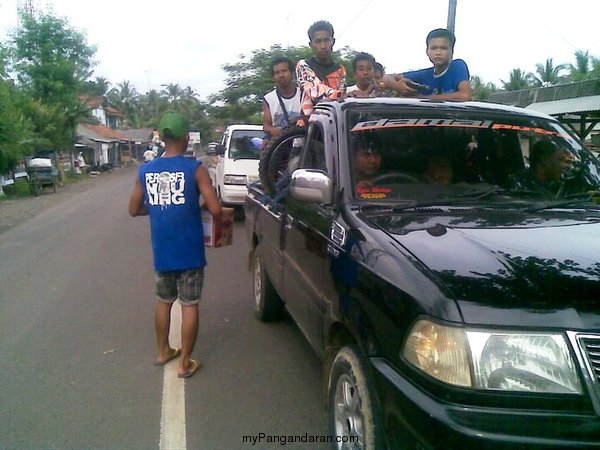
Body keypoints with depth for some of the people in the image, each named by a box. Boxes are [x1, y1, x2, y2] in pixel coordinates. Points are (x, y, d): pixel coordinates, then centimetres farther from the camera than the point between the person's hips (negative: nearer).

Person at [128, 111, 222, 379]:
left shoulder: (145, 171, 1)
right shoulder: (195, 169, -12)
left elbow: (134, 210, 9)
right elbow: (215, 209, -17)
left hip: (161, 251, 4)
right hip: (189, 251, -4)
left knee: (163, 301, 21)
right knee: (189, 305, 6)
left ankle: (163, 352, 35)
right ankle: (185, 363, 14)